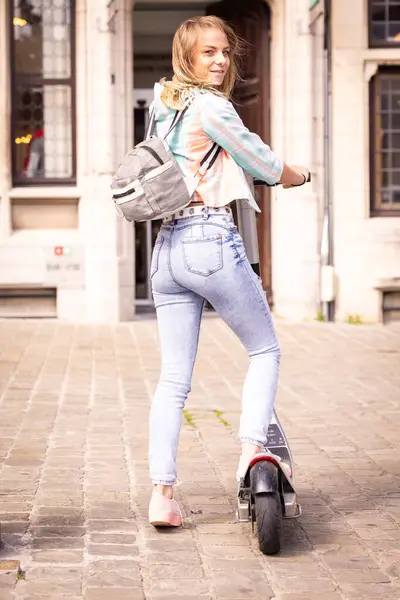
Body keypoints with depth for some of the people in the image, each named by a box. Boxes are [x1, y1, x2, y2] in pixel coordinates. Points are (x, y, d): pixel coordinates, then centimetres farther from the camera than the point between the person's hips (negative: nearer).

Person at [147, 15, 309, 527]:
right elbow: (262, 163, 1)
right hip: (212, 240, -7)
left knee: (173, 378, 6)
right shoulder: (211, 106, -8)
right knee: (265, 350, 12)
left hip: (166, 248, 7)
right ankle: (251, 451, 2)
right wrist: (294, 175, 21)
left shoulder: (164, 105, 17)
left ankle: (161, 494, 2)